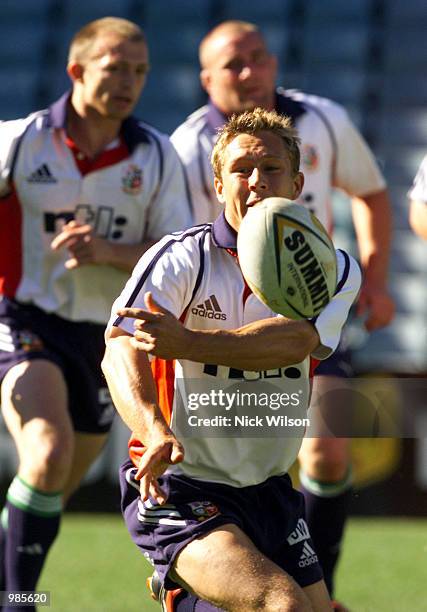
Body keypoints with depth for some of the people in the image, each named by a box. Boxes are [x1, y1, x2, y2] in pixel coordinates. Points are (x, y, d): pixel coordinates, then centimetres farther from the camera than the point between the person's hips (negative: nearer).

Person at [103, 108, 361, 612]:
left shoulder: (333, 269, 1)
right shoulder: (180, 258, -8)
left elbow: (293, 342, -20)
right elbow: (121, 352, -23)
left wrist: (186, 342, -35)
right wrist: (155, 432, -43)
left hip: (268, 490, 6)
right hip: (174, 486, -6)